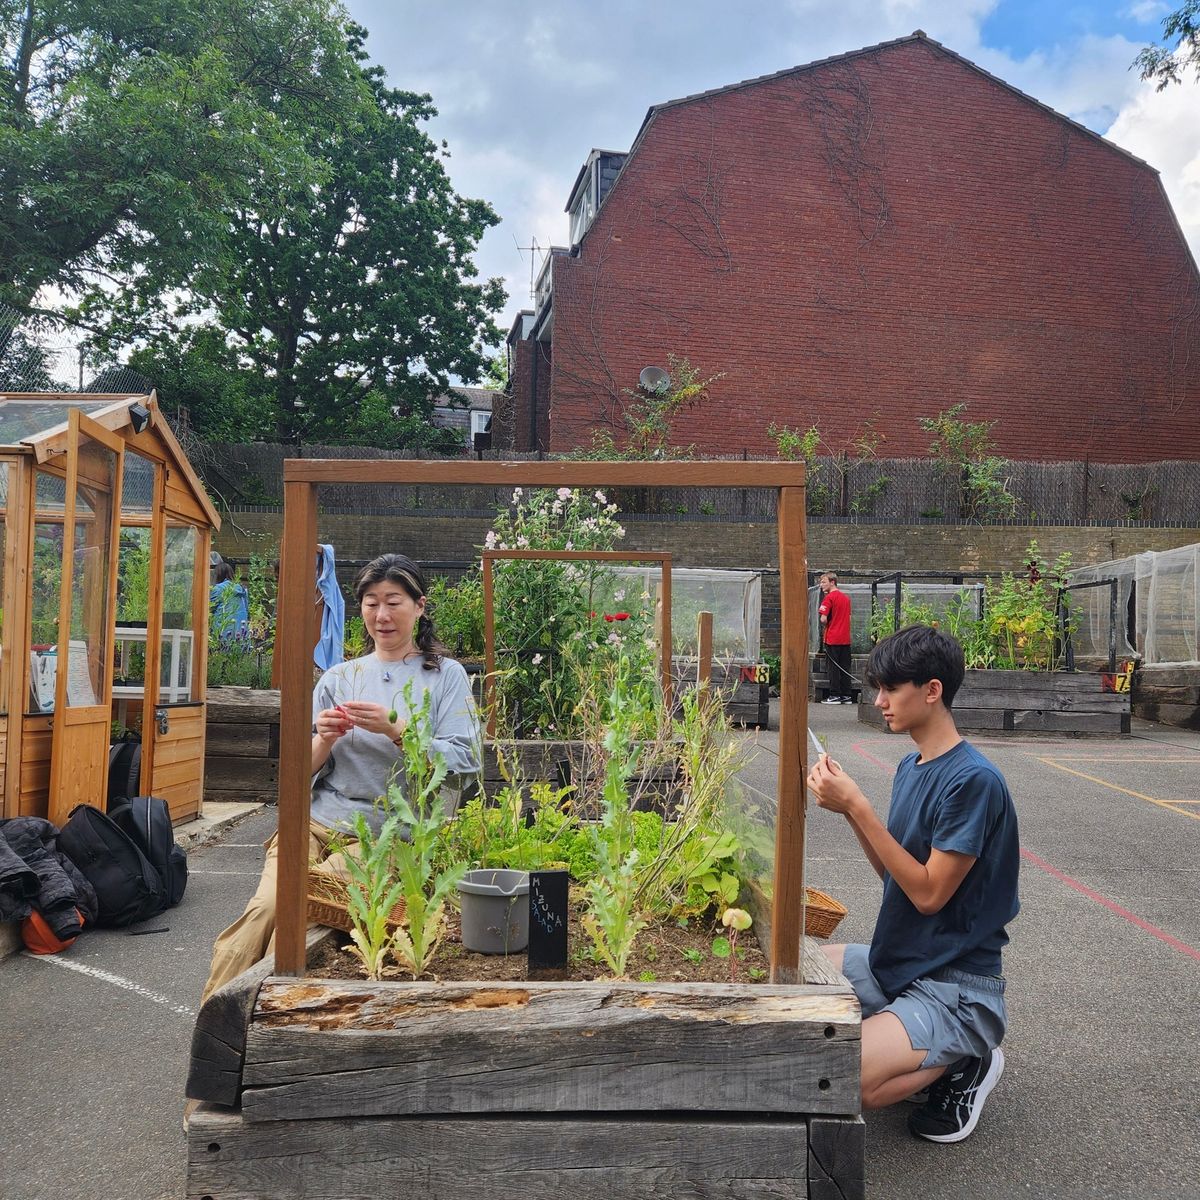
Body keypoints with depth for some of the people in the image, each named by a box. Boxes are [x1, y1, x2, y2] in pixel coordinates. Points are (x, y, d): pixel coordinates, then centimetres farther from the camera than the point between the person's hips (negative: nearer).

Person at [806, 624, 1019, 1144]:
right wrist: (847, 805, -4)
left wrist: (858, 806, -22)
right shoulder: (911, 766, 6)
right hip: (895, 963, 9)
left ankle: (963, 1061, 2)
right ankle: (932, 1052, 11)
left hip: (954, 985, -9)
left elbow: (929, 892, -21)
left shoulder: (973, 780, -21)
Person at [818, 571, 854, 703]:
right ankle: (847, 695, 11)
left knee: (833, 667, 0)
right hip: (845, 638, 6)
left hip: (832, 638, -6)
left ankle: (835, 695, 1)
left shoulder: (829, 597, -11)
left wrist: (824, 628, 2)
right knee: (845, 667, 10)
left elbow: (823, 619, -17)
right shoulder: (846, 597, 11)